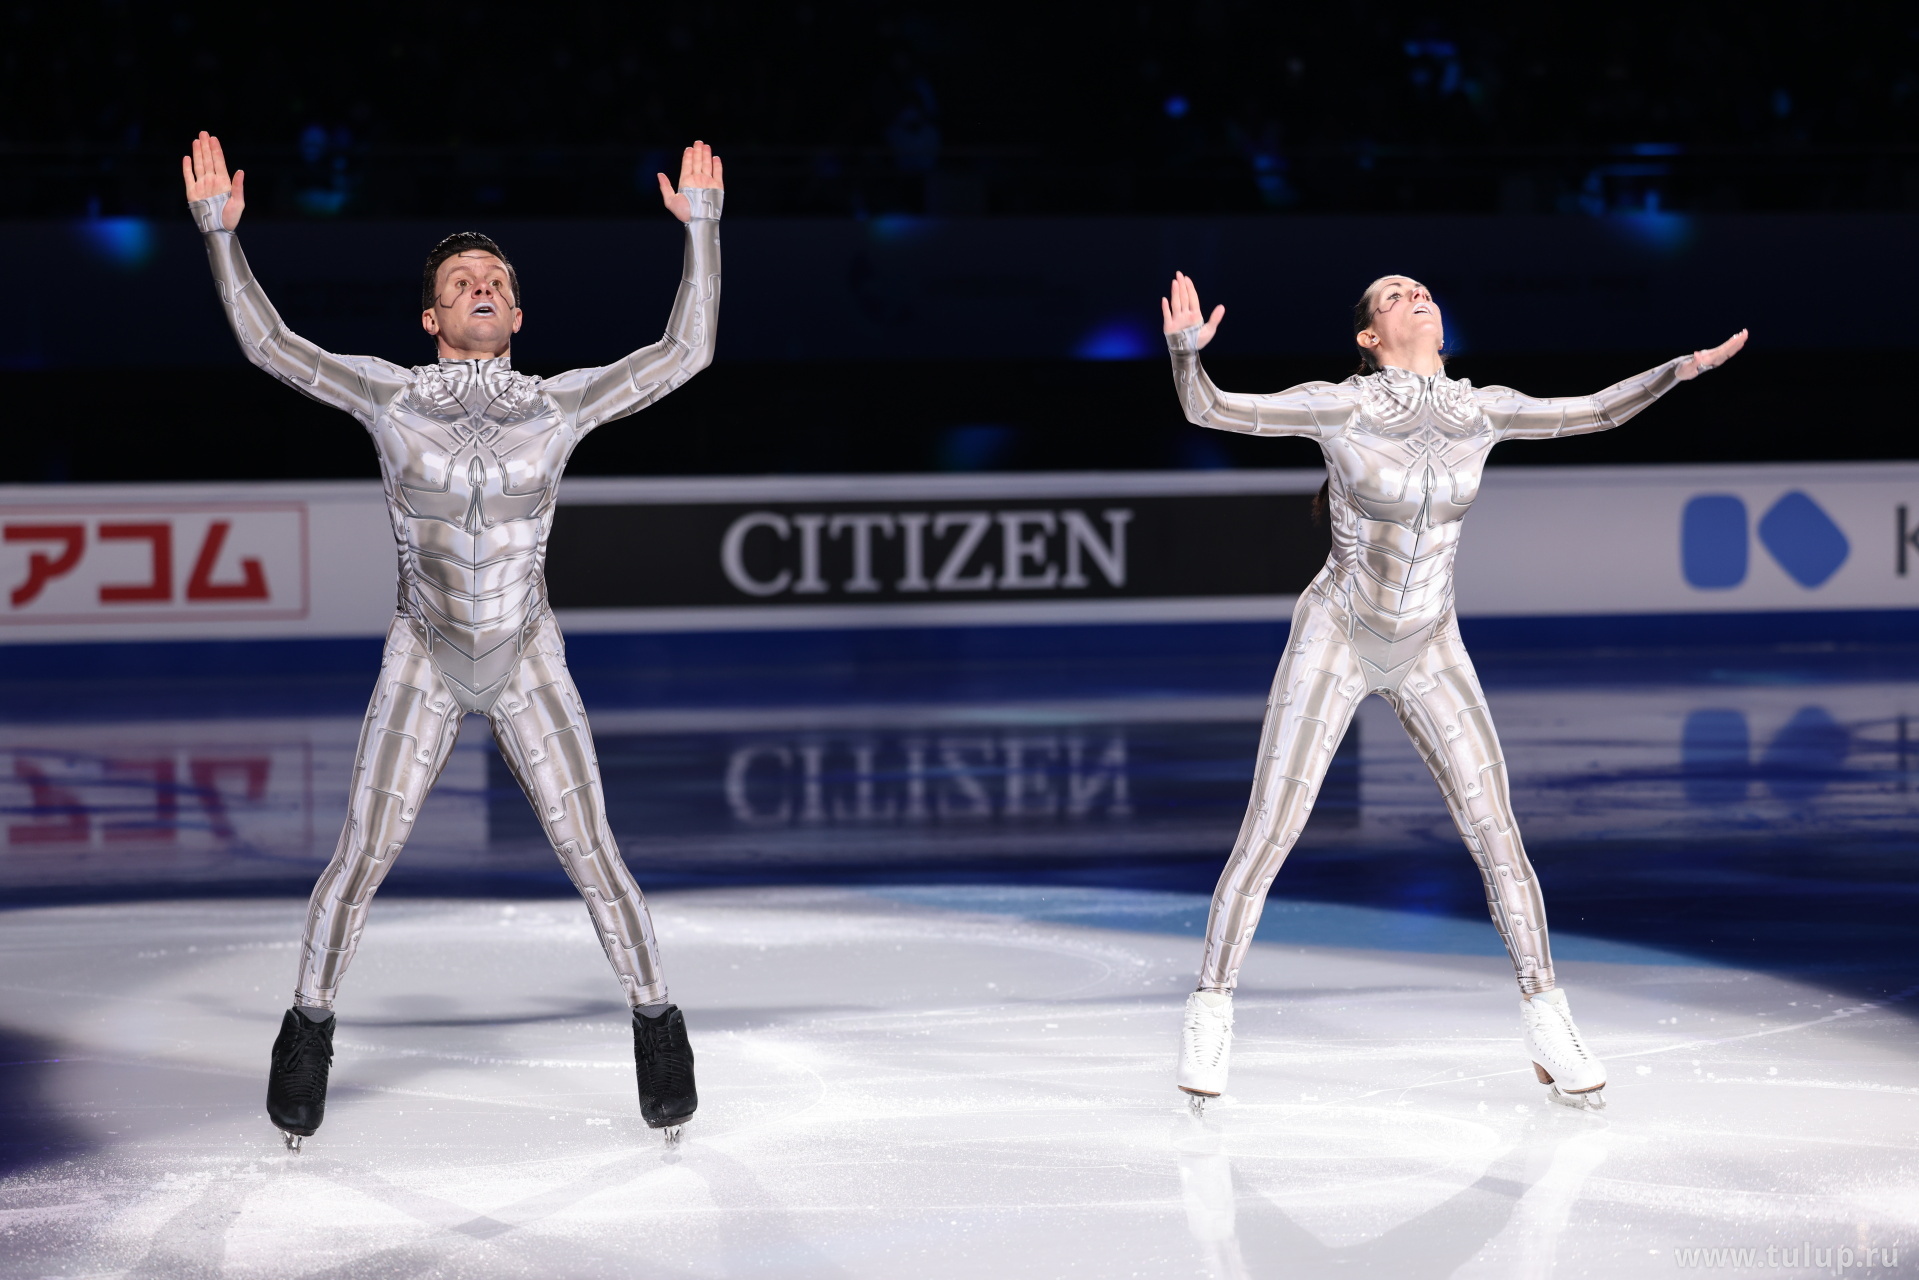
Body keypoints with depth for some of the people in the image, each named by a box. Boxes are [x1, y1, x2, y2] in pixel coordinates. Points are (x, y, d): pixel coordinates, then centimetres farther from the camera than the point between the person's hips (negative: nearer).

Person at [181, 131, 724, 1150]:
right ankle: (309, 1026, 12)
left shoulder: (560, 404, -4)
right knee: (361, 856, -5)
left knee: (592, 856, -3)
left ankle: (657, 1023, 11)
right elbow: (268, 345, -2)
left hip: (528, 664, 0)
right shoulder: (389, 396, -5)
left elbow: (685, 351, -2)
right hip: (422, 662, 0)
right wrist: (220, 232, -8)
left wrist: (702, 228, -4)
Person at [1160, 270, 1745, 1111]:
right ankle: (1209, 1017, 7)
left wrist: (1682, 368, -5)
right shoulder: (1341, 407, -17)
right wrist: (1187, 345, -39)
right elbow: (1207, 410, -19)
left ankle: (1548, 1030, 9)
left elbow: (1595, 413, 8)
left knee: (1496, 831, -2)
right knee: (1268, 835, -8)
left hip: (1427, 648, 3)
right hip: (1335, 635, -3)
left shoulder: (1480, 410, -6)